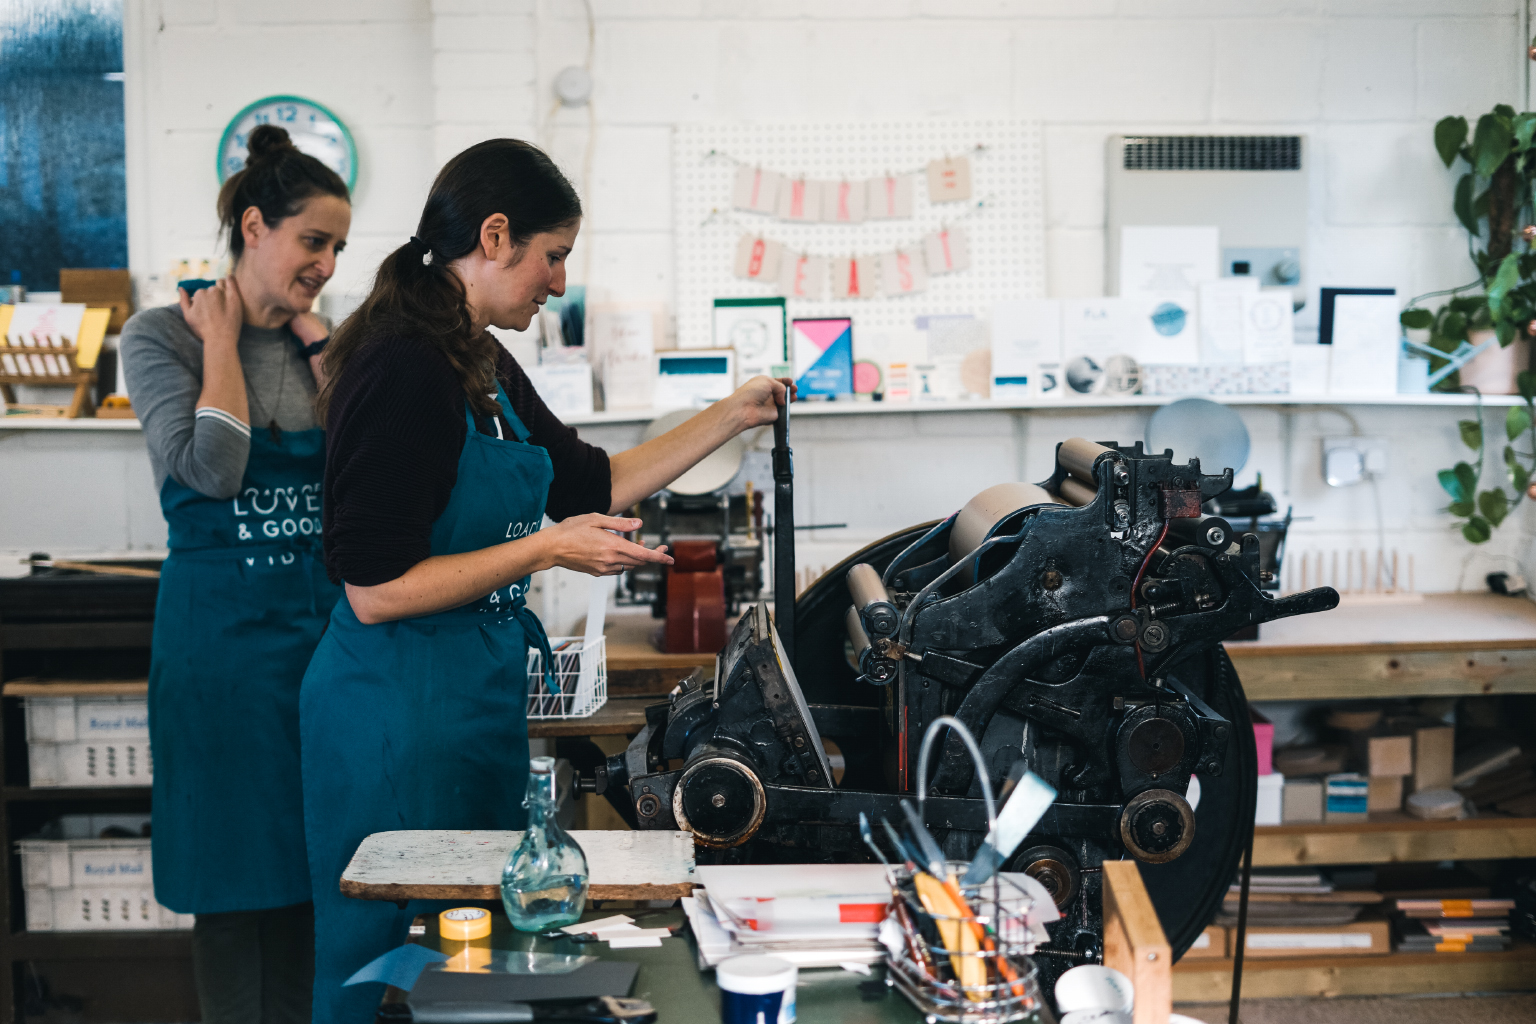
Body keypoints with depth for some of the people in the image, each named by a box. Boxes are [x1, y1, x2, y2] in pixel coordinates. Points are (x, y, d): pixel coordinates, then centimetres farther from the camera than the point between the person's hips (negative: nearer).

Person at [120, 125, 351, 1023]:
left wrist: (317, 340, -3)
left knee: (314, 863, 9)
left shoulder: (322, 338, 10)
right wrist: (222, 337, -9)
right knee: (236, 862, 4)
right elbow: (211, 470, -18)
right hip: (224, 625, -4)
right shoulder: (164, 336, -4)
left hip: (325, 617, 5)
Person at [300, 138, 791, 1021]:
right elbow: (375, 591, -21)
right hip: (402, 709, -9)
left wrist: (733, 416, 23)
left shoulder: (485, 367, 10)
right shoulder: (402, 368, -19)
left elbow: (592, 485, 23)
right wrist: (548, 550, -18)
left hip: (481, 699, 9)